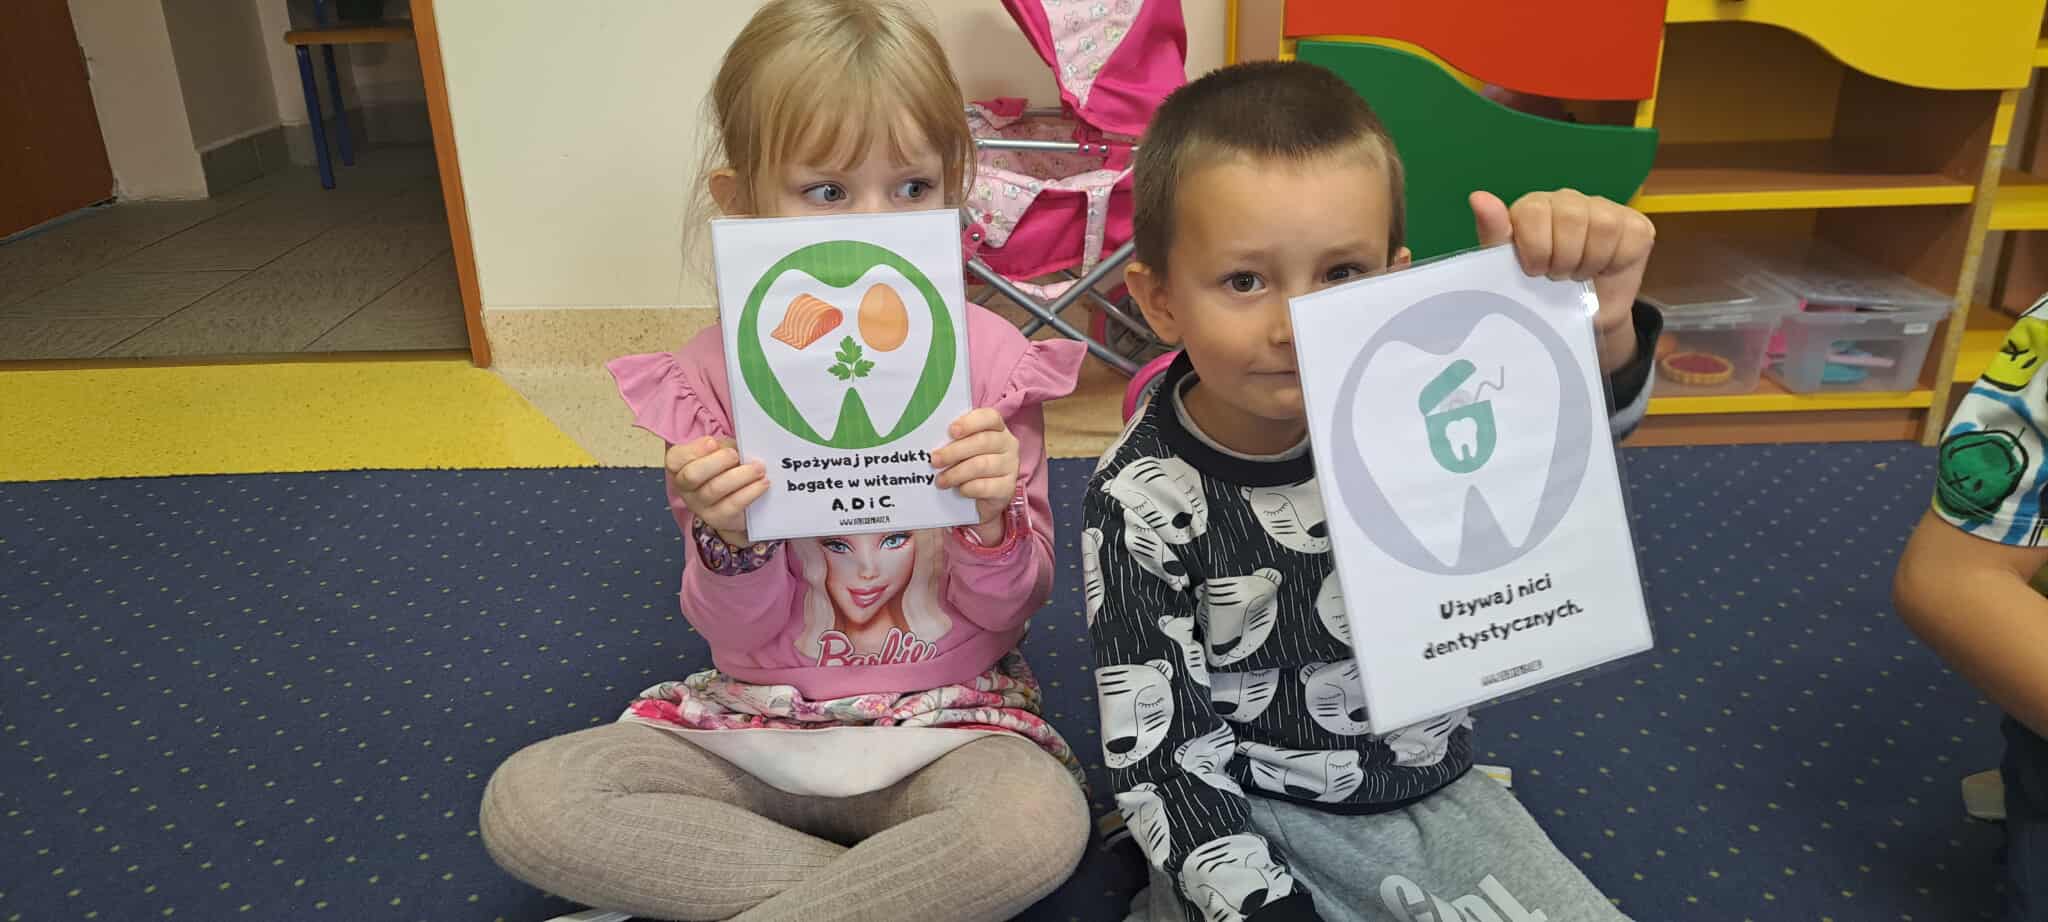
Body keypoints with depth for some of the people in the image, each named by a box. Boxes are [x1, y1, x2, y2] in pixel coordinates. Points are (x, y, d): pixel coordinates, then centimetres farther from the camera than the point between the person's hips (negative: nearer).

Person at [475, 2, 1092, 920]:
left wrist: (993, 518, -25)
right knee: (523, 801, -18)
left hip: (944, 717, -1)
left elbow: (1007, 611, -4)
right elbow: (742, 633, -3)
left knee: (1042, 821, -33)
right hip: (760, 718, 2)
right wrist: (730, 541, -25)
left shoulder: (988, 357, -9)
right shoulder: (715, 374, -7)